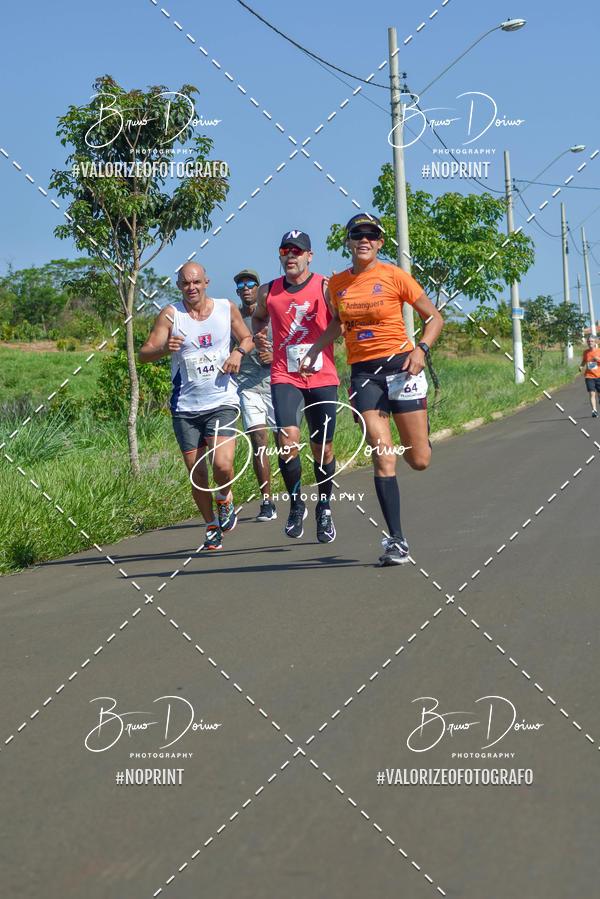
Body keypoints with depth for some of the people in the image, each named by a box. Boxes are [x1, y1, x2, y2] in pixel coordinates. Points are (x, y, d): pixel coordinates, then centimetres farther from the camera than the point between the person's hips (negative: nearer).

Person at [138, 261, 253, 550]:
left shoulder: (227, 308, 3)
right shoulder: (170, 315, -3)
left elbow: (246, 337, 19)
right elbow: (144, 354, -7)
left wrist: (238, 353, -3)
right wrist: (164, 348, -28)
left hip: (222, 401, 0)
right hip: (186, 406, 1)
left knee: (222, 465, -18)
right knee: (197, 475, 4)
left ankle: (225, 498, 15)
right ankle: (212, 526, 25)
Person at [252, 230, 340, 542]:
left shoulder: (326, 287, -1)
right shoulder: (268, 292, 8)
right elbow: (259, 317, 27)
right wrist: (258, 335, 7)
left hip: (322, 378, -1)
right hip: (285, 378, 1)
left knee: (322, 448, 5)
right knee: (287, 438, -19)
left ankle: (324, 508, 27)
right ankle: (296, 504, 0)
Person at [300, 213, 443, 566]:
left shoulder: (394, 276, -4)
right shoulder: (338, 284, 7)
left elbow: (434, 317, 2)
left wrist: (421, 349, -14)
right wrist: (313, 351, 14)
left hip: (399, 365, -2)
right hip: (363, 373, 2)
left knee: (419, 460, 0)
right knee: (383, 458, -10)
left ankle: (420, 425, 39)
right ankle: (397, 541, -6)